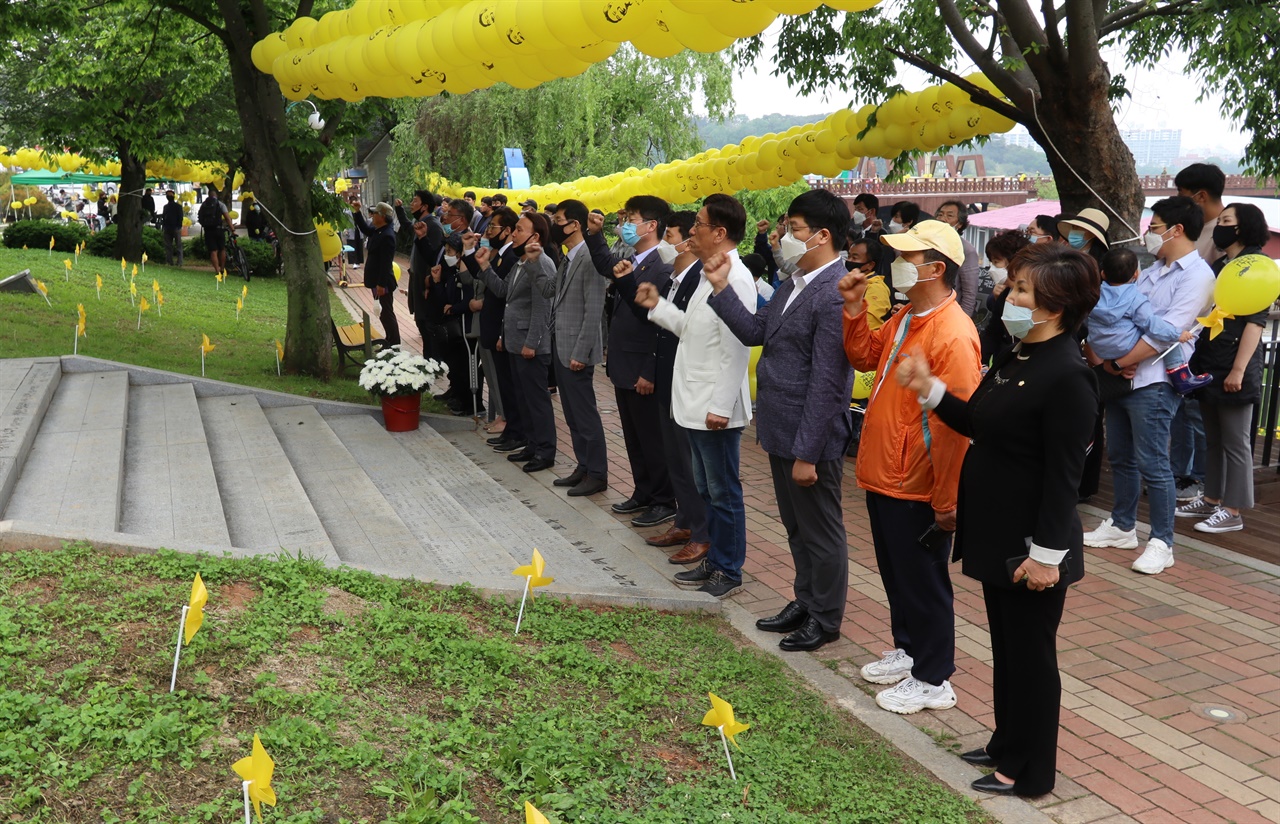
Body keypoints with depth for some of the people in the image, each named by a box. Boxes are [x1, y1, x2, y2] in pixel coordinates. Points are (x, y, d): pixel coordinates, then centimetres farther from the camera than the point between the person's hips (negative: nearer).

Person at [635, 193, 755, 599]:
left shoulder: (735, 279, -19)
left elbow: (735, 348, -23)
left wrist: (720, 406, -24)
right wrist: (657, 306, 12)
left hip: (716, 409, -10)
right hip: (695, 404, 10)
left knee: (723, 493, 2)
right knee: (707, 489, 18)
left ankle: (729, 572, 14)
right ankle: (713, 560, 30)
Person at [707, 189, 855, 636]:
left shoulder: (835, 295, -23)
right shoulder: (795, 282, 8)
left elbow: (826, 383, -24)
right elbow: (755, 331, 12)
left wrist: (807, 453, -22)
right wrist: (721, 289, 3)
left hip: (810, 435, -9)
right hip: (781, 430, 9)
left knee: (820, 531, 9)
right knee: (796, 527, 22)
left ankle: (825, 619, 26)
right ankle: (804, 602, 39)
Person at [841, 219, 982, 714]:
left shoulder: (952, 335, -23)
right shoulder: (904, 319, 7)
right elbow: (865, 358, 20)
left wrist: (948, 501, -22)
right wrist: (855, 308, 5)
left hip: (917, 490, -9)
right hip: (884, 477, 9)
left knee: (922, 582, 5)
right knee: (896, 574, 23)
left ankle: (932, 681, 21)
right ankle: (907, 650, 41)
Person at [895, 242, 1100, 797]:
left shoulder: (1067, 376, -21)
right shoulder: (1015, 357, 7)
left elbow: (1063, 476, -21)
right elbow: (979, 425, 15)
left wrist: (1046, 554, -20)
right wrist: (930, 391, 6)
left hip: (1031, 544, -9)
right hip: (997, 535, 9)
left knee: (1030, 655, 6)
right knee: (1005, 646, 21)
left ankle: (1030, 771, 22)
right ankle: (1007, 745, 38)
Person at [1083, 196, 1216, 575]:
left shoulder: (1197, 275, -10)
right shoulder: (1151, 271, 16)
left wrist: (1116, 362, -14)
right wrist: (1097, 353, -4)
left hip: (1152, 383, -8)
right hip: (1119, 377, 8)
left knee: (1152, 463, -5)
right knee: (1120, 458, 15)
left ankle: (1161, 543, 4)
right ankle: (1122, 527, 28)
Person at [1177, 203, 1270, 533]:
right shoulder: (1218, 266, 15)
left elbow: (1255, 322, -14)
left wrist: (1238, 370, -21)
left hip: (1233, 367, -8)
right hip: (1208, 363, 8)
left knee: (1235, 441, -1)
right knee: (1212, 438, 14)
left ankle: (1232, 512, 4)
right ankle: (1212, 499, 23)